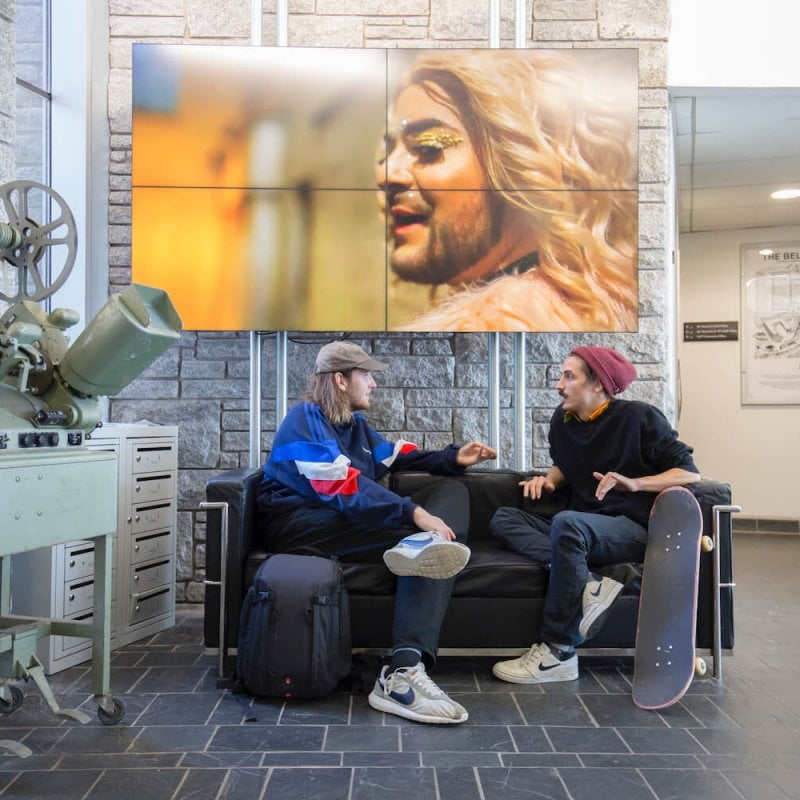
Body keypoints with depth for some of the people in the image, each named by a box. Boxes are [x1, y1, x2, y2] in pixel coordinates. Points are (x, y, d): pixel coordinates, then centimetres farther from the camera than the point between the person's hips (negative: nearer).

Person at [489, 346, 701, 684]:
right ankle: (589, 584, -30)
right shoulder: (563, 419, 11)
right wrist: (549, 479, 6)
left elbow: (689, 473, -7)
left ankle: (557, 653, -31)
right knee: (502, 519, -10)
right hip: (581, 528, 7)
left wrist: (634, 483, -20)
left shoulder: (639, 417, -5)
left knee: (566, 522, -37)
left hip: (631, 527, -7)